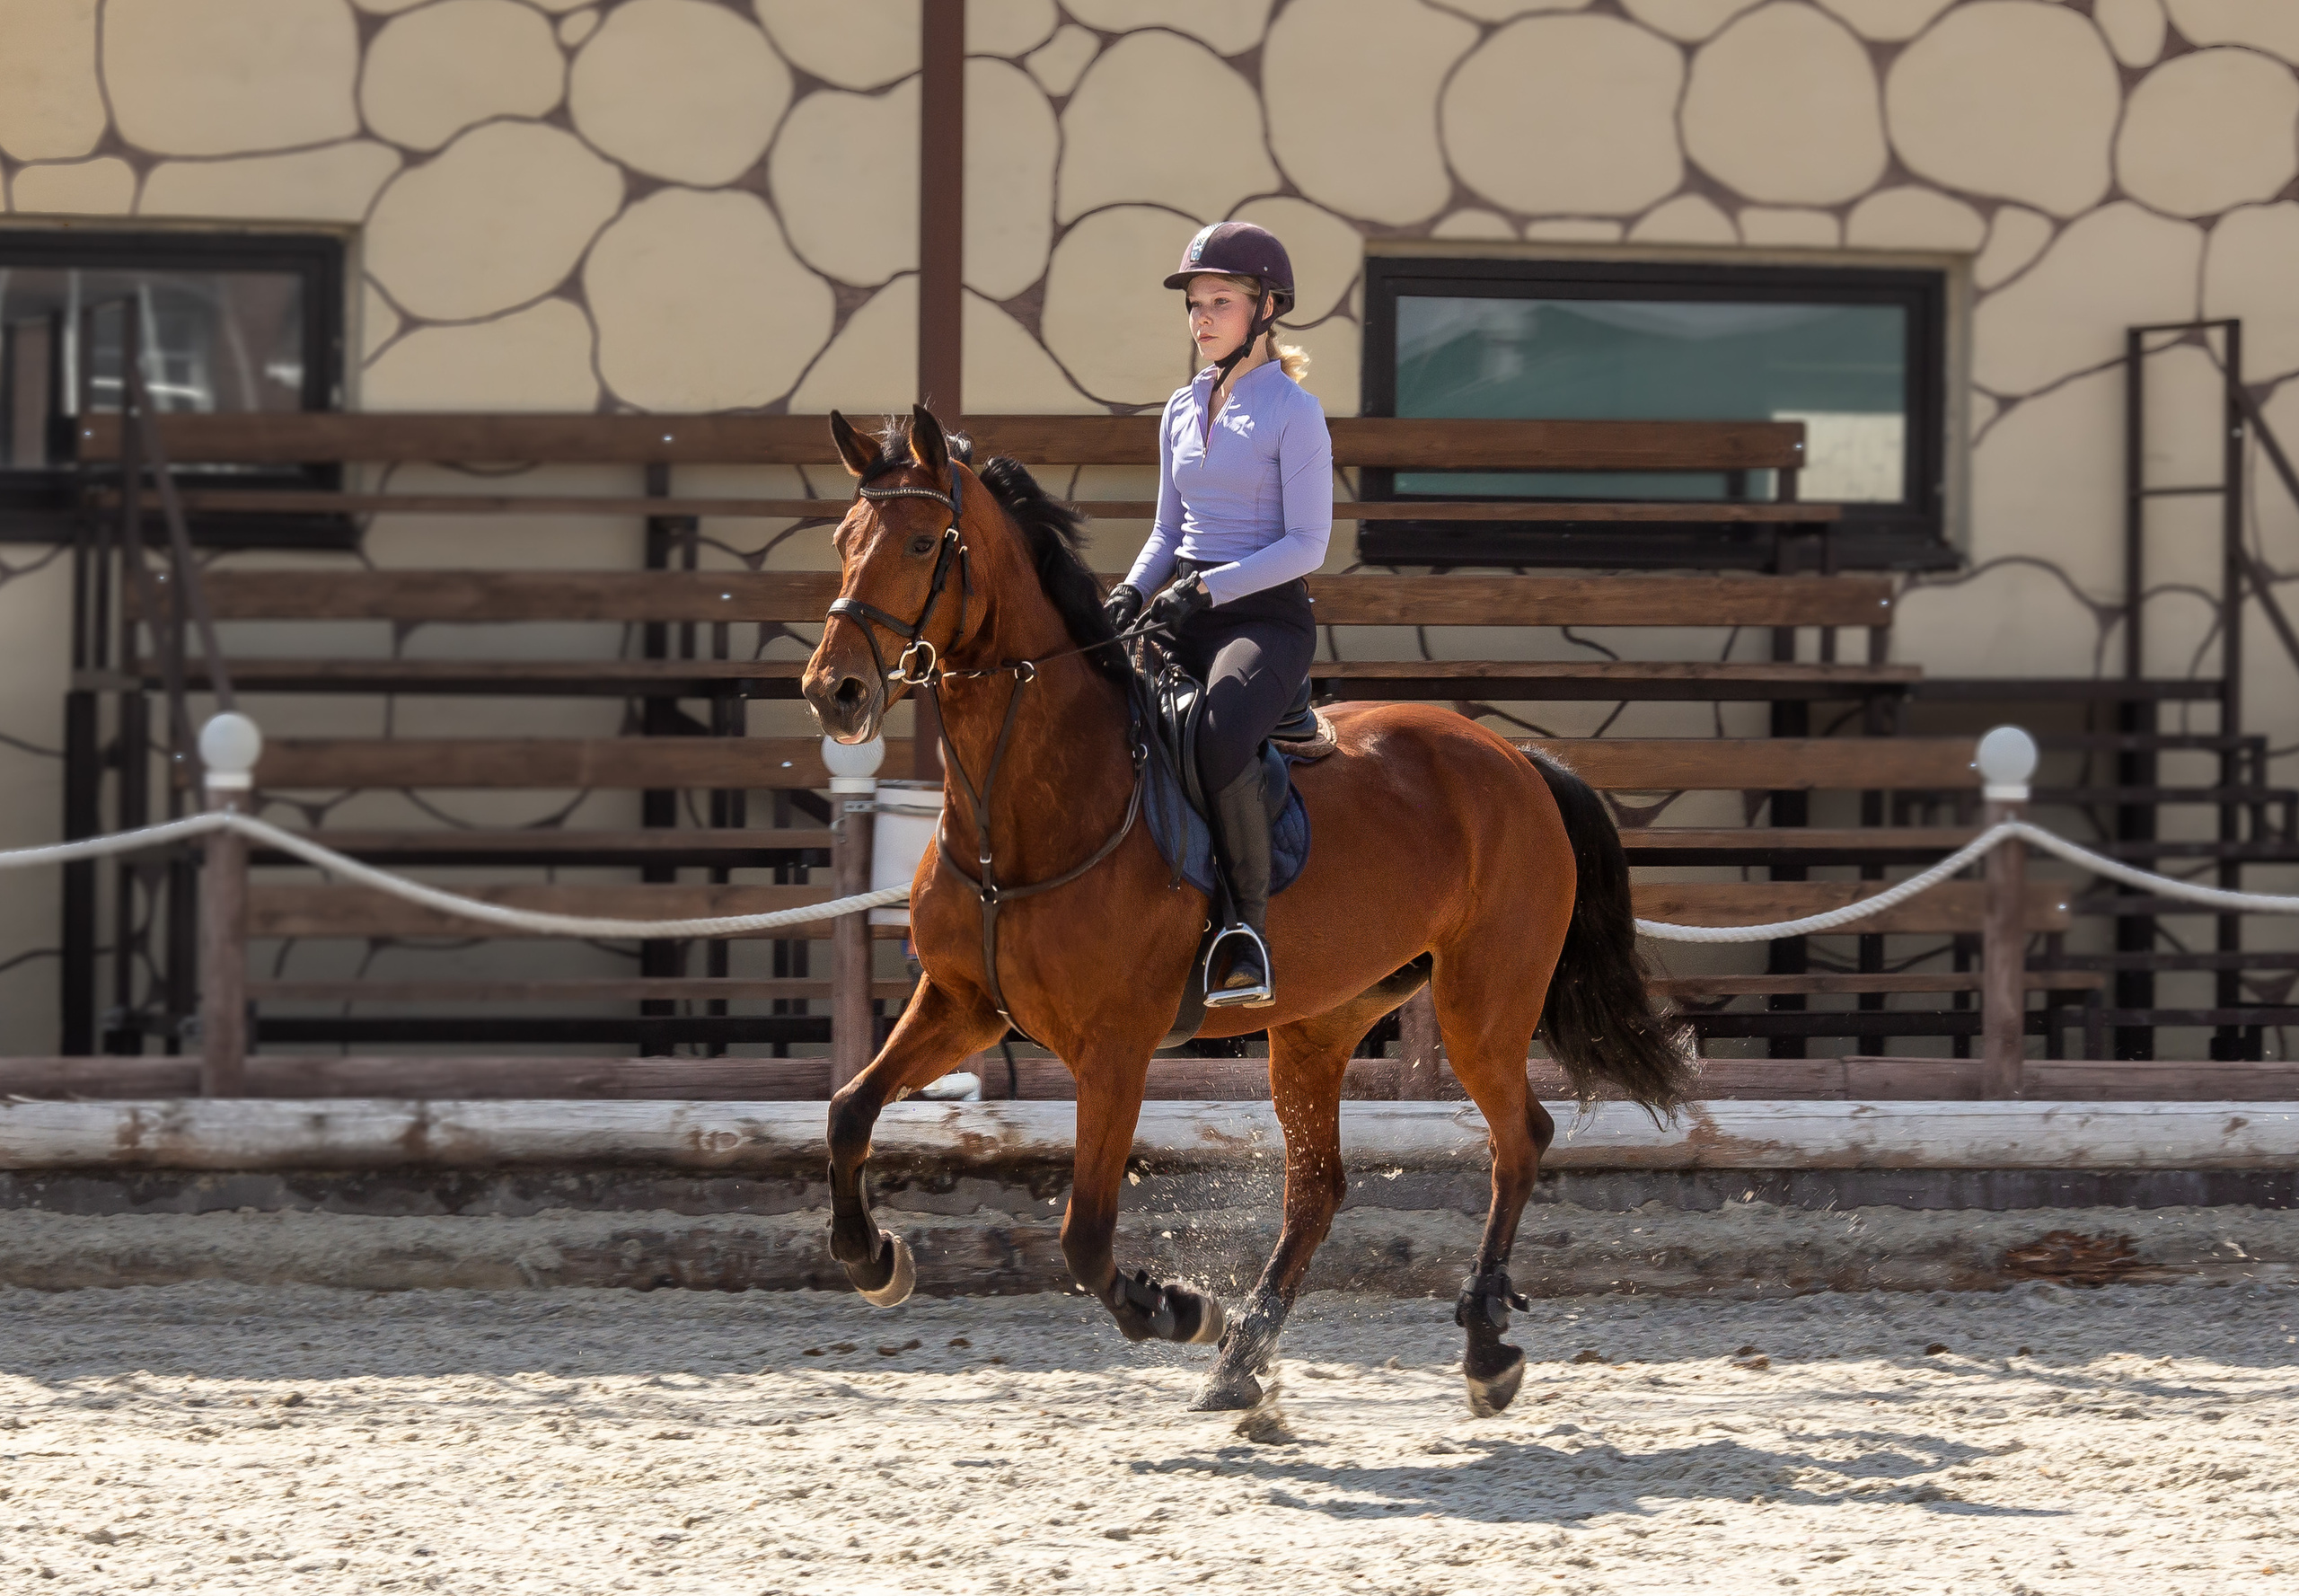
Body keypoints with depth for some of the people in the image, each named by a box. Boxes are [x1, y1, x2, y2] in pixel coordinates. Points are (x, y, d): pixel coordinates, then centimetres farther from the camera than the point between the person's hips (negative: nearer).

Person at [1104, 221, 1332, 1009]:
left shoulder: (1293, 412, -5)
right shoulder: (1183, 411, 15)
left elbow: (1306, 544, -10)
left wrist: (1204, 589, -18)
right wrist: (1133, 591, 2)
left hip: (1266, 615, -7)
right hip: (1183, 616, 7)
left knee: (1220, 739, -36)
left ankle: (1249, 936, -28)